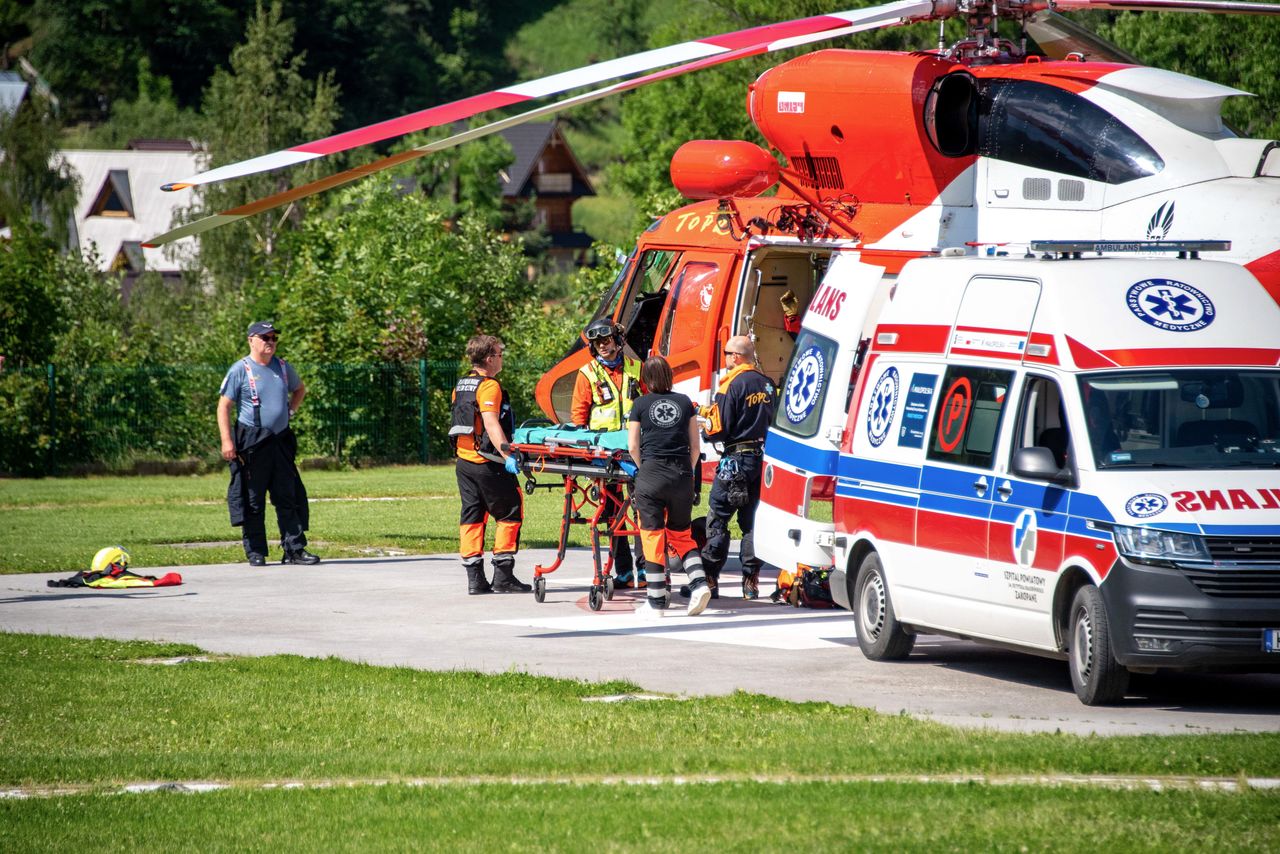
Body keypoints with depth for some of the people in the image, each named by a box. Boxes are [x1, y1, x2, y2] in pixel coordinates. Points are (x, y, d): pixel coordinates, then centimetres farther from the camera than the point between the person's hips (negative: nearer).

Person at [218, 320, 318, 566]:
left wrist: (290, 411, 14)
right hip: (251, 443, -5)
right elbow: (223, 407, -7)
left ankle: (295, 548, 7)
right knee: (253, 500, -1)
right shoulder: (240, 370, -6)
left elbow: (299, 389, 32)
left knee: (289, 498, 4)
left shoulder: (283, 367, 11)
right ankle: (255, 552, 5)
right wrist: (226, 441, -16)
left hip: (281, 442, 5)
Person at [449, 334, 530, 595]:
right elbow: (490, 423, -25)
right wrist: (506, 455, -33)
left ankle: (475, 578, 7)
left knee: (472, 515, 9)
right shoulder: (489, 387, -14)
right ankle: (503, 576, -2)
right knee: (510, 514, 0)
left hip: (463, 461, 8)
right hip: (487, 463, -8)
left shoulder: (461, 385, 14)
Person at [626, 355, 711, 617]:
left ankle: (656, 601, 2)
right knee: (681, 534, 16)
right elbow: (695, 446, 9)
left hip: (652, 474, -3)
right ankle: (699, 583, -4)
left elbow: (633, 447, 2)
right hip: (682, 474, 3)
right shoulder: (685, 402, 9)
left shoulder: (641, 405, 3)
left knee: (652, 536, 2)